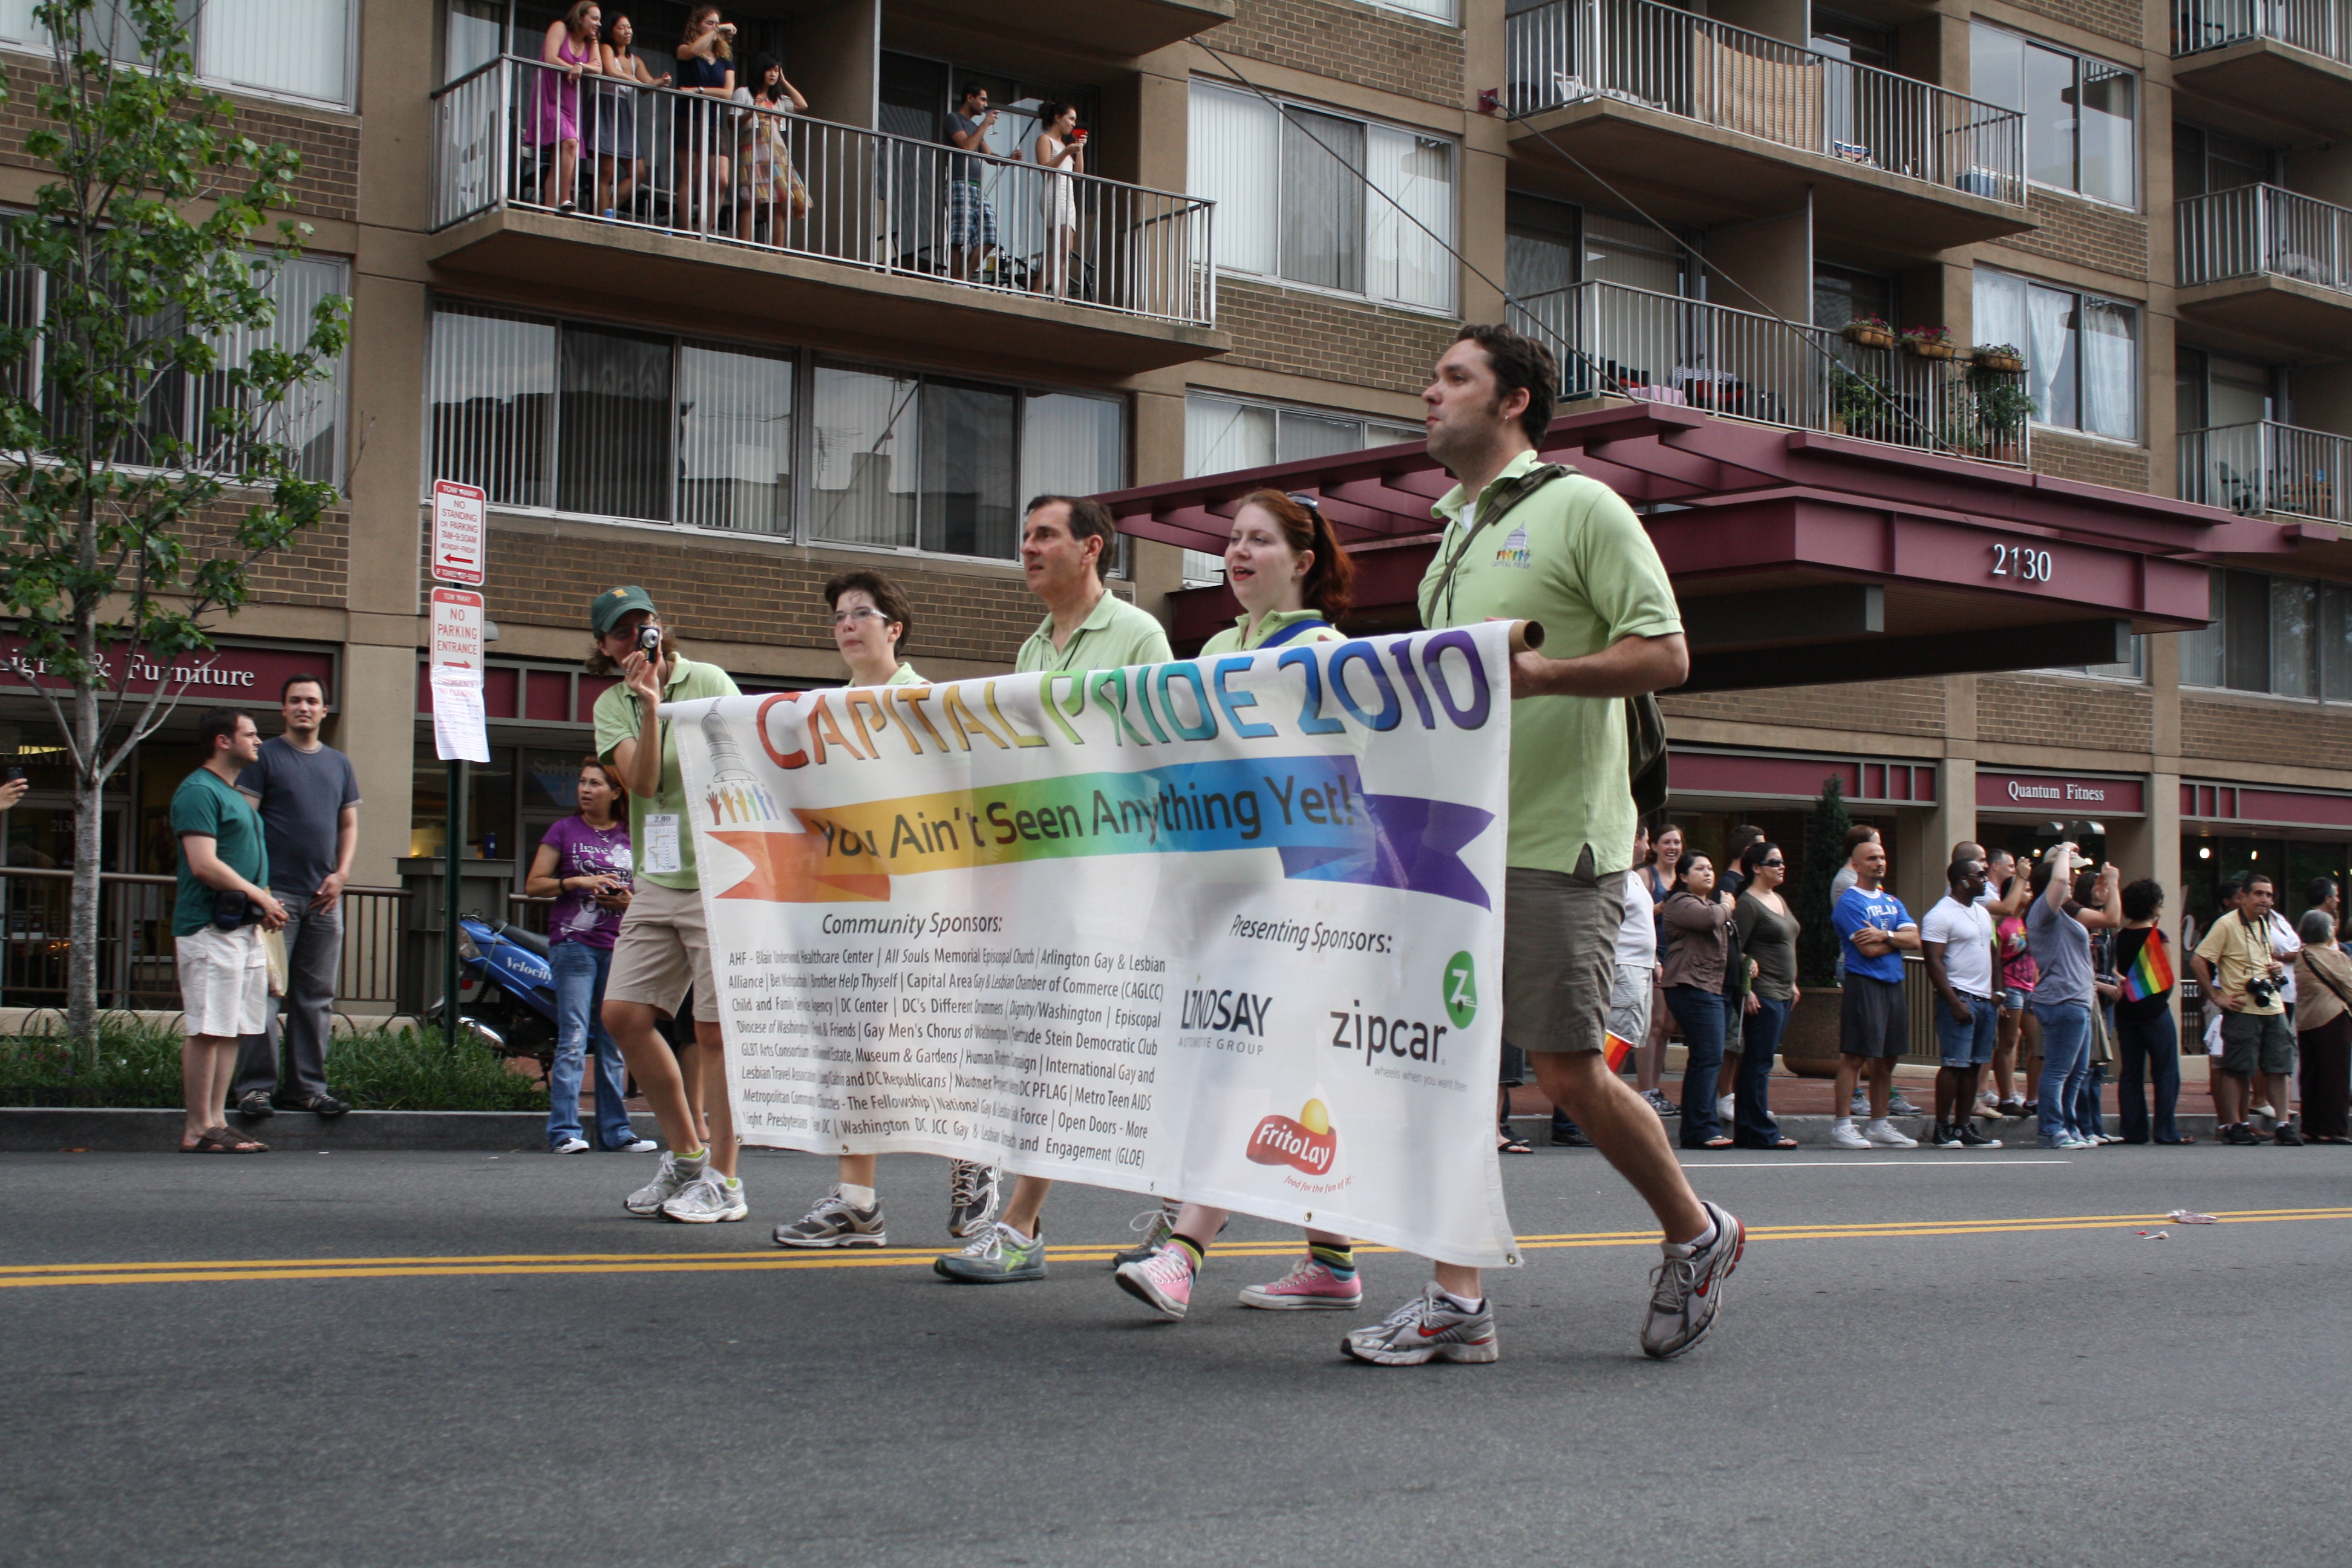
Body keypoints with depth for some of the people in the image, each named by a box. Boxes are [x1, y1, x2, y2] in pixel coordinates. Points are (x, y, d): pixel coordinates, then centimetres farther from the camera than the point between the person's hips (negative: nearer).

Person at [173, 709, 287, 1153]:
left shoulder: (235, 795, 22)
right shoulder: (199, 791, -10)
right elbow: (204, 865, -19)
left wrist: (265, 905, 10)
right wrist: (260, 896, -12)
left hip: (244, 927, 10)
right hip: (211, 928, -10)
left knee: (232, 1031, 9)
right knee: (208, 1031, -9)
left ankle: (216, 1121, 12)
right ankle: (198, 1130, -7)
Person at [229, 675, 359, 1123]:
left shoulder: (339, 764, 16)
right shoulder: (266, 758, 1)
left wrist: (341, 873, 3)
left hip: (324, 898, 5)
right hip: (276, 893, -5)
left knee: (317, 997, 7)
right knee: (264, 992, -7)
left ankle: (308, 1086, 12)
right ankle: (255, 1086, -5)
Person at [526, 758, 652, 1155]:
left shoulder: (631, 837, 13)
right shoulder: (565, 830, 6)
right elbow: (533, 884, 2)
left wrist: (628, 901, -3)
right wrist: (578, 882, -12)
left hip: (619, 947, 3)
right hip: (573, 943, -3)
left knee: (614, 1042, 6)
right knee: (573, 1040, -9)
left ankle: (616, 1129, 10)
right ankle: (564, 1131, -9)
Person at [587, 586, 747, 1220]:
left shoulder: (710, 683, -1)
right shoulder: (612, 705, 10)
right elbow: (643, 782, -5)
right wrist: (649, 706, -16)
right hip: (655, 883, 5)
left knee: (714, 1027, -4)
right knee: (623, 1015, 2)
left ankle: (723, 1180, 3)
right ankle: (687, 1154, 17)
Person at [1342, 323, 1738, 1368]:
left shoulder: (1581, 508, -3)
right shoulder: (1453, 536, 20)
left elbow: (1665, 653, -11)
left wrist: (1542, 674, -25)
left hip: (1555, 843, -7)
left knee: (1568, 1074, -5)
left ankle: (1696, 1235, 18)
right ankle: (1457, 1301, 5)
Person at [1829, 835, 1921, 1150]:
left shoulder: (1893, 902, 18)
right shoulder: (1849, 902, -6)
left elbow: (1915, 940, 5)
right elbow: (1869, 949, -15)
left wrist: (1886, 936, -12)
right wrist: (1899, 939, 1)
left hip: (1893, 985, 8)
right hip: (1864, 984, -8)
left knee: (1886, 1059, 10)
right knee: (1855, 1056, -9)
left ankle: (1879, 1125, 17)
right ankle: (1842, 1126, -7)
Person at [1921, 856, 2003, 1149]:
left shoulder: (1983, 913, 18)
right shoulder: (1941, 915, -9)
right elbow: (1934, 962, -14)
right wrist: (1954, 1002, -19)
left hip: (1985, 1000, 8)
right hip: (1960, 999, -8)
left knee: (1973, 1066, 7)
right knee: (1954, 1065, -9)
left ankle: (1964, 1127, 10)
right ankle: (1942, 1129, -5)